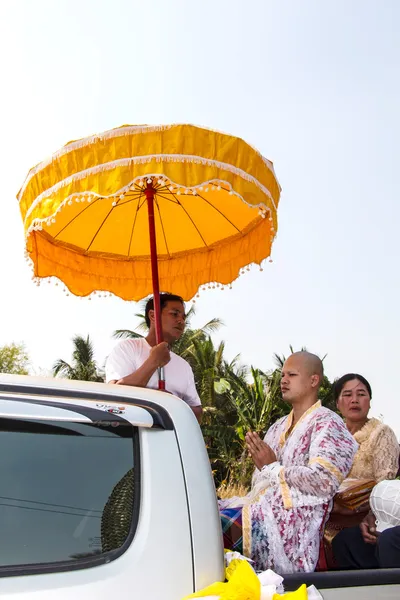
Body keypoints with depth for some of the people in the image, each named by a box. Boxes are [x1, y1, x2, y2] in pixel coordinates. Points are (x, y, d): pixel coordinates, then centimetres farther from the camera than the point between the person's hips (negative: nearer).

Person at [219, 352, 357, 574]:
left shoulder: (327, 423, -3)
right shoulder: (278, 428, 21)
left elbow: (324, 481, -17)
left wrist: (272, 468, -9)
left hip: (290, 520, -8)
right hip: (262, 509, 8)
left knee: (218, 522, -27)